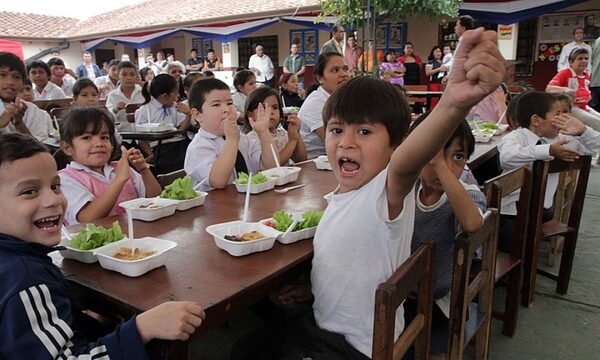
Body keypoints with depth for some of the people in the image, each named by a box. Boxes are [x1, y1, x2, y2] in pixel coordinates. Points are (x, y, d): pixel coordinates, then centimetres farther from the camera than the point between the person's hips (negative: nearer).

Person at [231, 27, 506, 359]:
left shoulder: (388, 193, -27)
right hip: (322, 325, 8)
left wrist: (454, 104, -69)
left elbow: (406, 164, -51)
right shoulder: (342, 197, -1)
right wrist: (313, 288, 8)